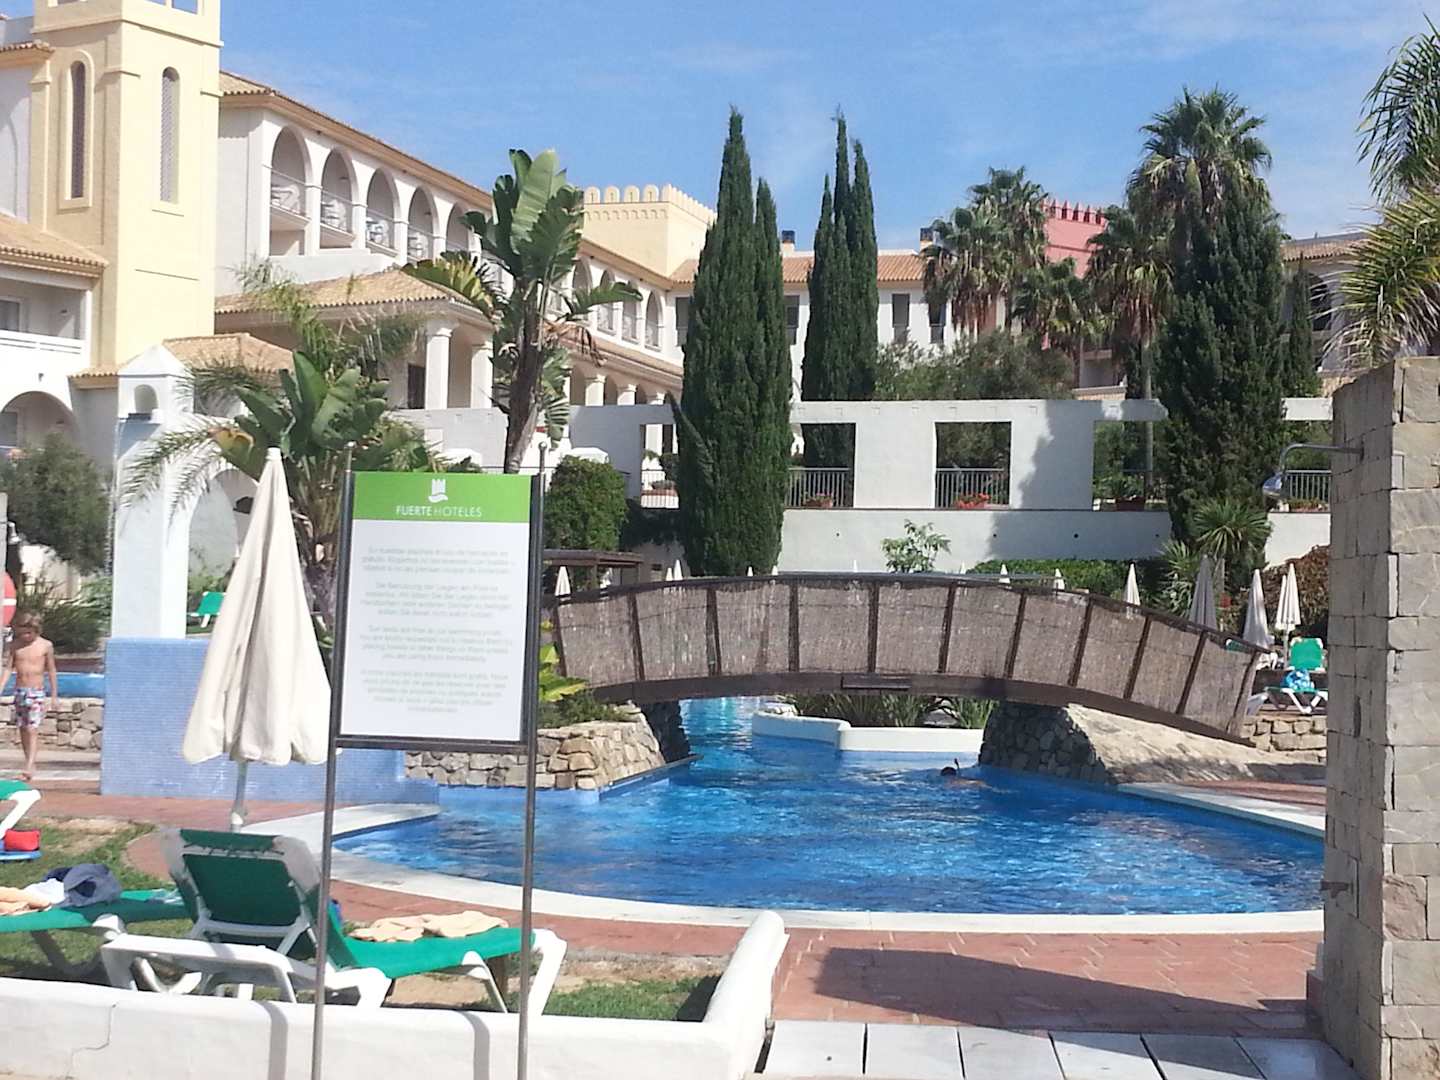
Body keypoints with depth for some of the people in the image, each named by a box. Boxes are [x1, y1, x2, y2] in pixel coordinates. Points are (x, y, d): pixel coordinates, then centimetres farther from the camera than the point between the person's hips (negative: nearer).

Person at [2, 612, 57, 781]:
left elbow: (51, 671, -1)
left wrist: (54, 696, 1)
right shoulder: (15, 644, 3)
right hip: (20, 691, 4)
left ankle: (29, 768, -20)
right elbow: (8, 668, 6)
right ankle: (30, 764, 20)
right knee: (23, 729, 9)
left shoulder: (46, 645, -6)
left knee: (32, 730, -13)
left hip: (37, 692, -4)